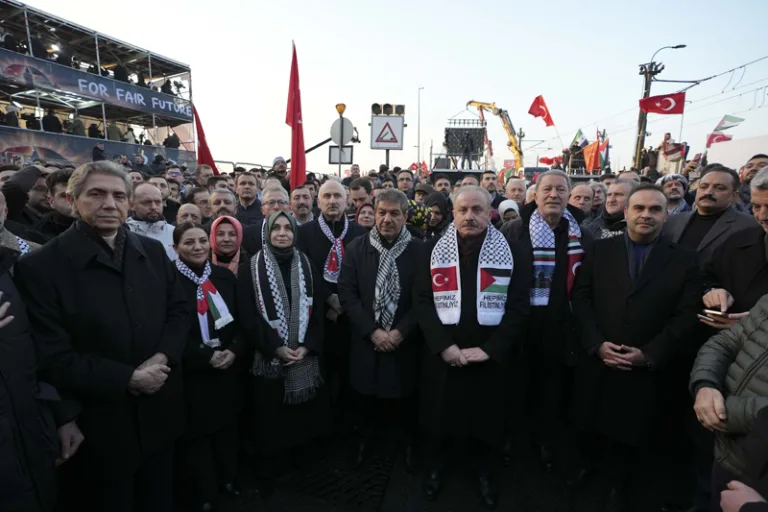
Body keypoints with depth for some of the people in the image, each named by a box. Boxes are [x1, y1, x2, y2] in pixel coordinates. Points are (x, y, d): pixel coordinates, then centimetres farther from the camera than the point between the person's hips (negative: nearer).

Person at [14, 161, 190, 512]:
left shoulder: (153, 252, 2)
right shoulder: (40, 266, -13)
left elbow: (179, 310, 4)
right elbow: (53, 357, -15)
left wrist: (162, 357, -13)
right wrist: (128, 378, -19)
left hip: (159, 413, 5)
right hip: (99, 425, -4)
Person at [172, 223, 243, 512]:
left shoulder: (225, 276, 3)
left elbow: (242, 320, 5)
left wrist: (234, 351, -10)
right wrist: (207, 357, -17)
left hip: (228, 369, 5)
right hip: (191, 374, -4)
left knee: (227, 429, 19)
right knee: (196, 435, 12)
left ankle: (229, 481, 41)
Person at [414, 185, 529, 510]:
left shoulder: (510, 252, -3)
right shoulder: (433, 250, -2)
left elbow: (518, 306, -5)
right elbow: (422, 302, -4)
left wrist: (490, 349, -13)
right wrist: (443, 345, -14)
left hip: (489, 355, 0)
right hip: (441, 353, 1)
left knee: (485, 415, 14)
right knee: (440, 411, 15)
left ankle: (484, 471, 42)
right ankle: (435, 466, 42)